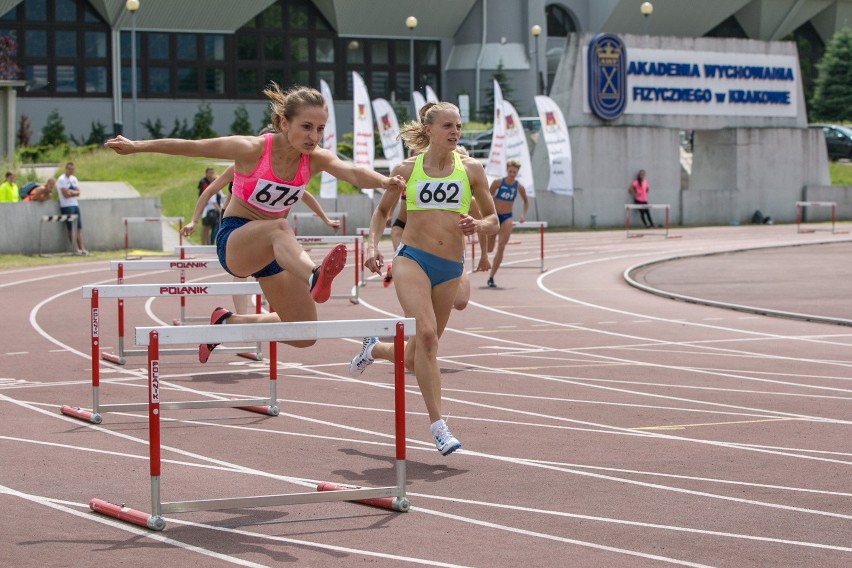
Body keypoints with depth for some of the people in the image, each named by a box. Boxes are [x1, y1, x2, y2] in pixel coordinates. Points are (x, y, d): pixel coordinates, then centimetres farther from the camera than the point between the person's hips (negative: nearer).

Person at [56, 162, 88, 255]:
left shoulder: (74, 179, 16)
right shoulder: (61, 180, -7)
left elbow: (78, 193, 7)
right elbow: (66, 194, -15)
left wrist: (70, 192, -10)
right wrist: (74, 192, 0)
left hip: (75, 205, 7)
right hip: (66, 206, -7)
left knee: (79, 228, 2)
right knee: (71, 228, -6)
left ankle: (82, 248, 0)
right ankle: (76, 249, -4)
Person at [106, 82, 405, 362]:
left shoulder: (316, 159, -9)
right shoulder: (253, 150, -19)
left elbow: (351, 172, -29)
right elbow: (190, 147, -11)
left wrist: (384, 181, -50)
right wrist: (136, 146, -6)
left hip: (273, 248, 6)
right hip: (234, 240, -6)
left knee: (304, 335, 2)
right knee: (280, 228, -40)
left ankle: (228, 322, 23)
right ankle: (314, 279, -71)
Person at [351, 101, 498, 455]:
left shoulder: (470, 169, 6)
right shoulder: (407, 169, 4)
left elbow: (493, 220, 11)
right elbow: (382, 210, 17)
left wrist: (478, 226, -12)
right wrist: (372, 245, 0)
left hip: (450, 267, 3)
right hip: (412, 257, -2)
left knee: (415, 359, 7)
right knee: (426, 333, -26)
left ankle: (375, 349, 43)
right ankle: (438, 424, -20)